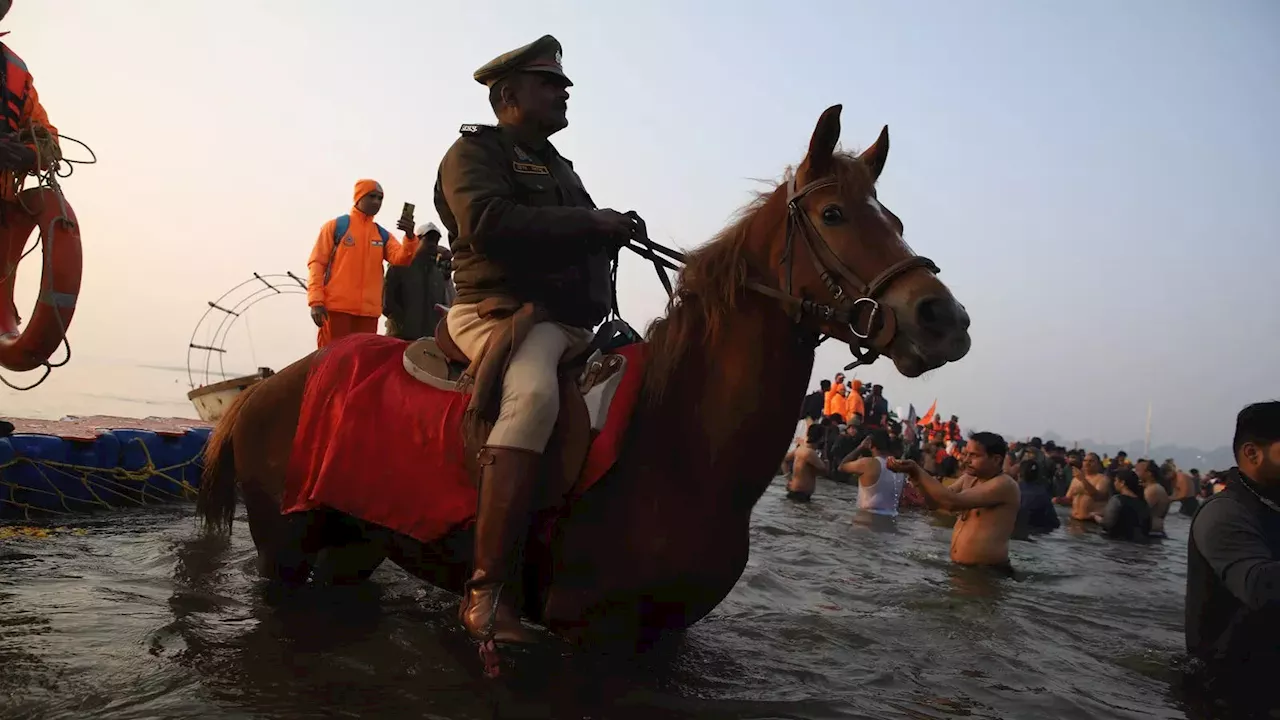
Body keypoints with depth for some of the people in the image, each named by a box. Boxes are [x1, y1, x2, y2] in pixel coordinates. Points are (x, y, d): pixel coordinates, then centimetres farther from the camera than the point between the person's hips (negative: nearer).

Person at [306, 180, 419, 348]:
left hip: (368, 310, 4)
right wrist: (316, 300, -11)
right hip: (336, 306, -4)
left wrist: (409, 237, -23)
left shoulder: (383, 235, 16)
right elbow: (316, 263, 0)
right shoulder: (335, 226, 5)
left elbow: (401, 258, -2)